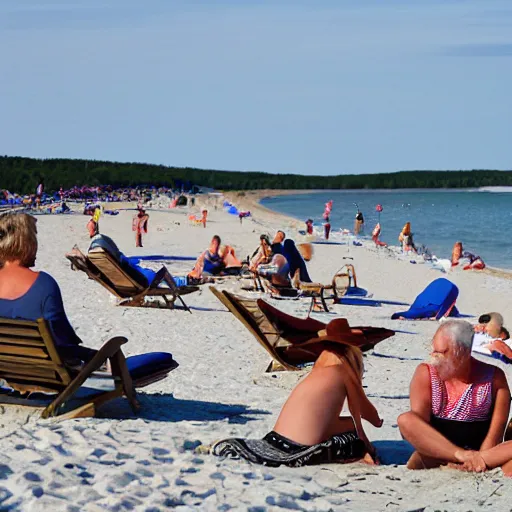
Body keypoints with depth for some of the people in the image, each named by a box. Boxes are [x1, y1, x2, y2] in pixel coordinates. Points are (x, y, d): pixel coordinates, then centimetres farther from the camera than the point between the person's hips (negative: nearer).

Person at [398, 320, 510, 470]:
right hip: (434, 451, 1)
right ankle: (463, 457, -38)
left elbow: (496, 430, -5)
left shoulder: (493, 377, -1)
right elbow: (416, 423, -12)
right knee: (405, 420, -30)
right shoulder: (426, 373, -2)